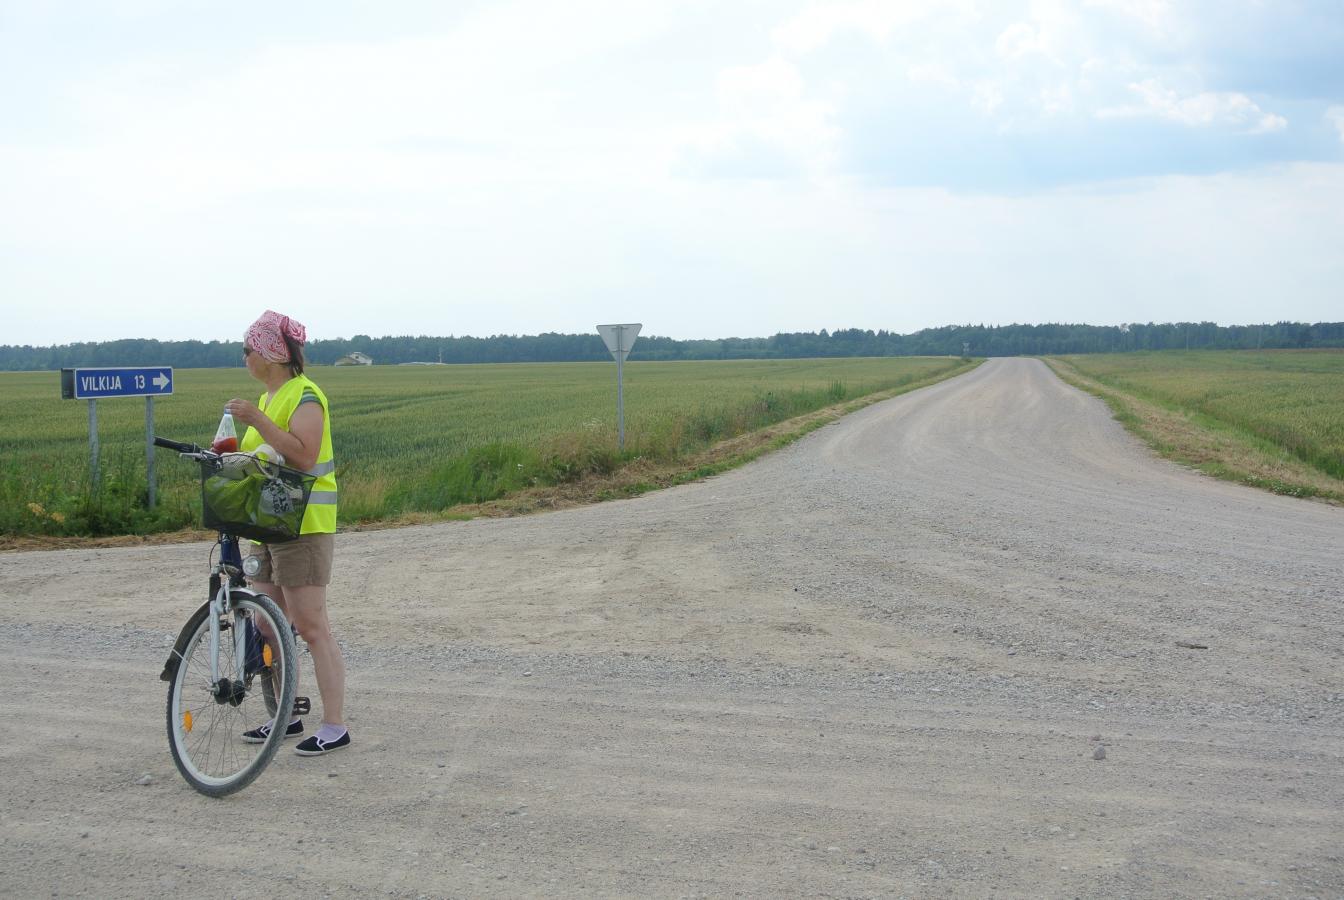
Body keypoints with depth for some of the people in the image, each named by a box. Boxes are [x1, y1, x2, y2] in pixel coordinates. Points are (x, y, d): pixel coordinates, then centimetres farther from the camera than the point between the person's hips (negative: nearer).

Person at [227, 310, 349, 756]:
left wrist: (256, 420, -28)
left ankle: (335, 726, -4)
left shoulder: (304, 395, -12)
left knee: (311, 626, -9)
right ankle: (286, 716, 22)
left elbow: (303, 455, -26)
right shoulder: (270, 398, 19)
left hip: (303, 524, -10)